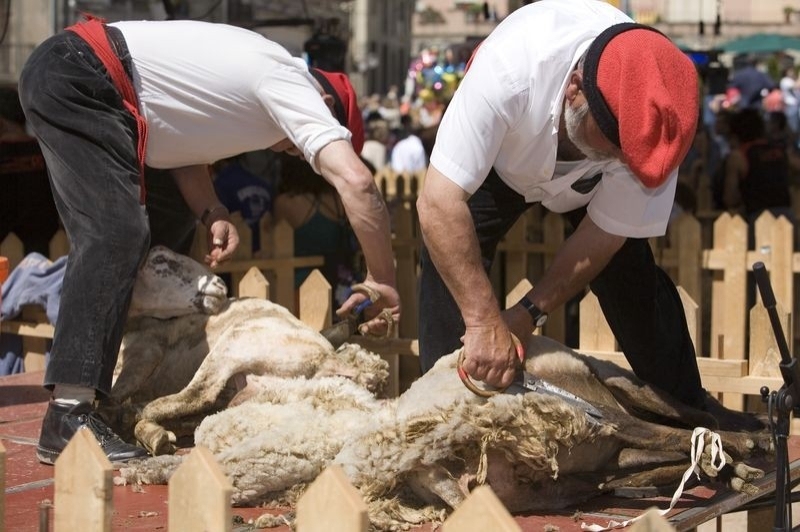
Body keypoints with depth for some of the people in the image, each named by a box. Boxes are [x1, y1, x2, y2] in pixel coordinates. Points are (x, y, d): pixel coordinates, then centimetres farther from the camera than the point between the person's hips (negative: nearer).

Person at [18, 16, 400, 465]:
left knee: (105, 237, 12)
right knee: (117, 235, -17)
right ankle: (69, 417, -23)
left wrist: (213, 215, 3)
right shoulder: (293, 88, -8)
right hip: (78, 78, -10)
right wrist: (383, 282, -12)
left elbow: (185, 147, 20)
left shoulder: (262, 68, 20)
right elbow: (358, 182, -19)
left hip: (56, 72, 10)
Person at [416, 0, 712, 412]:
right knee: (449, 259, -20)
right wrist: (484, 321, -49)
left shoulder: (651, 121, -37)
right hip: (496, 154, -1)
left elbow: (601, 238, -24)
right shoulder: (509, 67, -47)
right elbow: (439, 201, -47)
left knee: (633, 279, -10)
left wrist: (528, 314, -30)